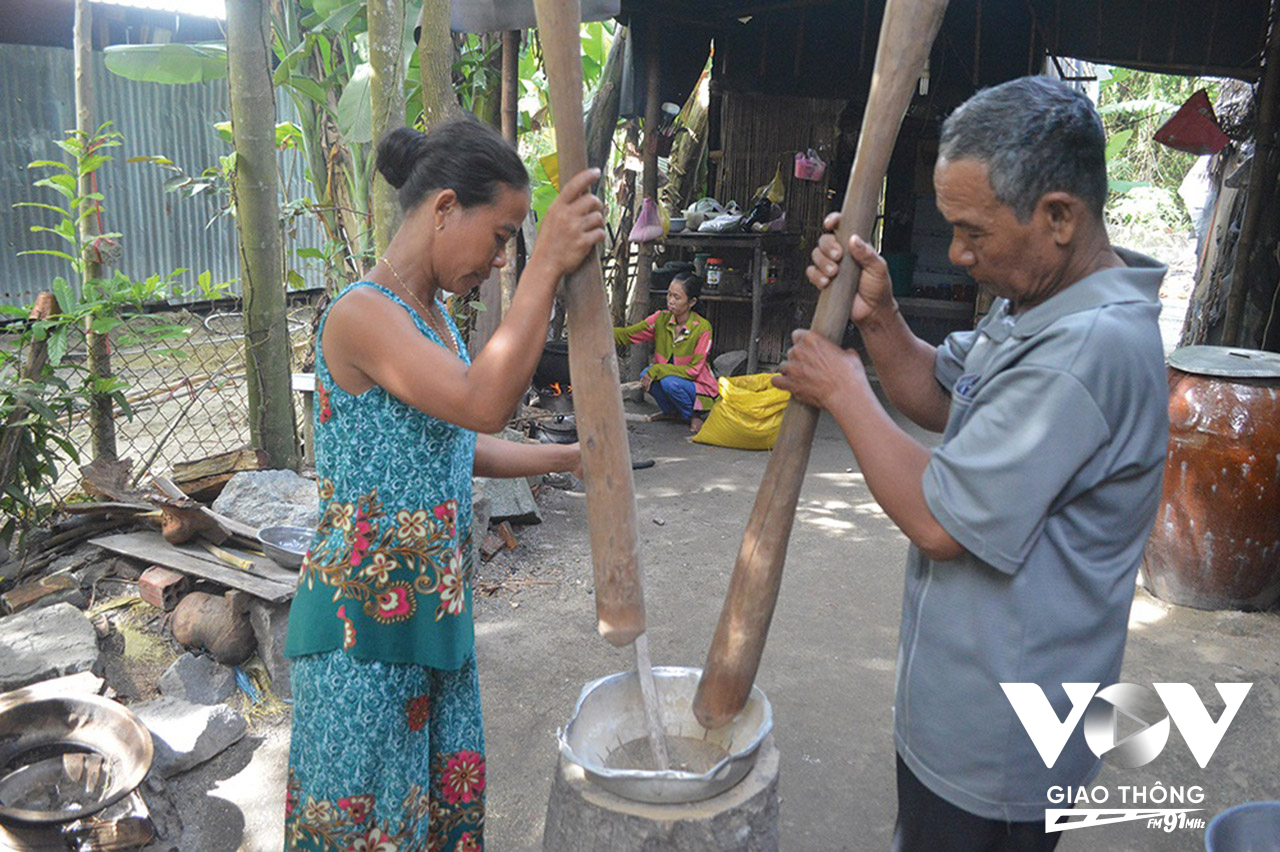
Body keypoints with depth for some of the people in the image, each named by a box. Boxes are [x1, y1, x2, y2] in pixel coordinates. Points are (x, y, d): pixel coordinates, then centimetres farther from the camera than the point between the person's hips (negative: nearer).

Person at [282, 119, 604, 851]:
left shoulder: (434, 316, 9)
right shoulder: (362, 315, -20)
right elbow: (484, 404, -34)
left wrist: (568, 456, 12)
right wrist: (546, 268, -35)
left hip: (433, 605, 9)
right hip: (365, 619, -8)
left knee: (446, 790, 20)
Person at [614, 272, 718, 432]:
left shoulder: (702, 328, -20)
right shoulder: (661, 319, -6)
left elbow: (694, 370, -20)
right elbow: (627, 335, -11)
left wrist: (657, 369, -27)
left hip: (699, 388, -5)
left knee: (670, 382, -33)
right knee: (646, 374, -22)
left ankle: (696, 415, -3)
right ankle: (672, 412, 5)